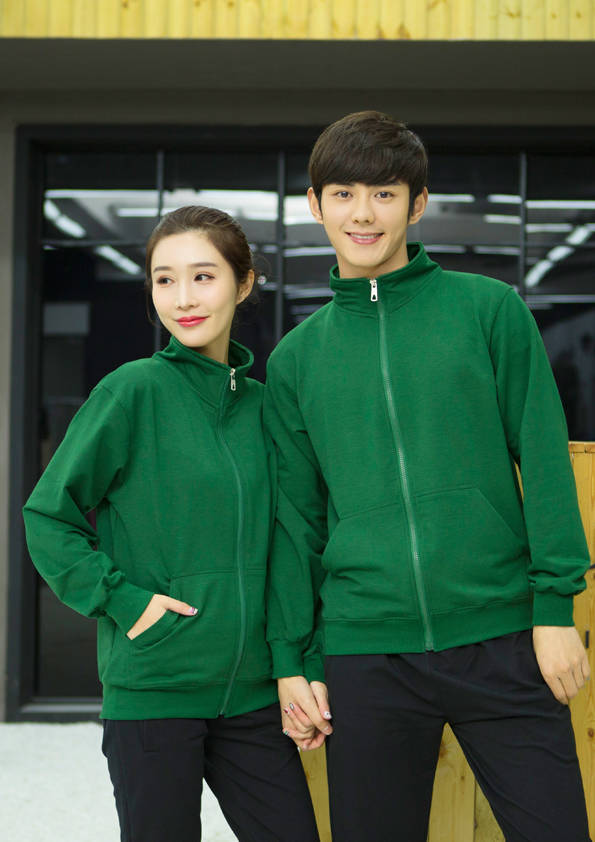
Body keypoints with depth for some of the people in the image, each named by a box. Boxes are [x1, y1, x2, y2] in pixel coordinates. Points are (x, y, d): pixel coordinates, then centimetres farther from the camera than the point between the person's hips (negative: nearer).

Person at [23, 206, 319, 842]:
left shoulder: (261, 401, 7)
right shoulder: (134, 390, -8)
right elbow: (48, 518, -5)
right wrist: (122, 600, -13)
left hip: (251, 688, 5)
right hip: (151, 688, -4)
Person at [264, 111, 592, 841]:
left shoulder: (491, 309, 3)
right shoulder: (295, 359, 9)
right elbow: (294, 517, 9)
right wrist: (292, 660, 6)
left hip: (500, 640, -1)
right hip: (364, 653, 2)